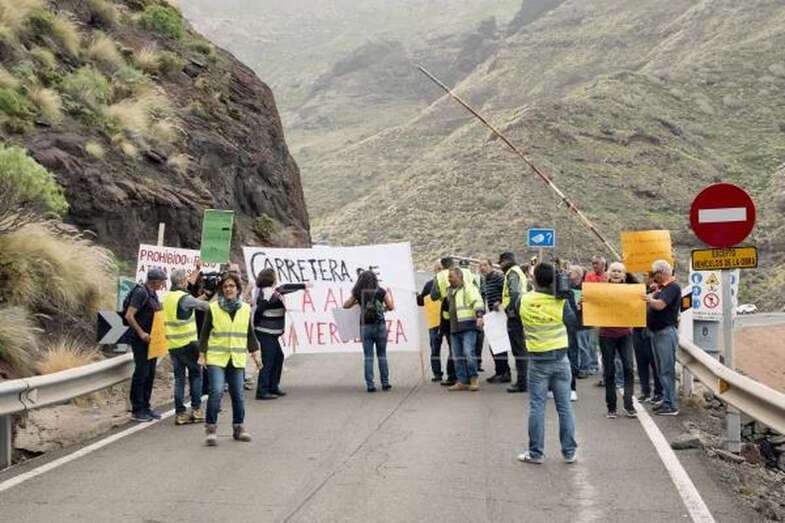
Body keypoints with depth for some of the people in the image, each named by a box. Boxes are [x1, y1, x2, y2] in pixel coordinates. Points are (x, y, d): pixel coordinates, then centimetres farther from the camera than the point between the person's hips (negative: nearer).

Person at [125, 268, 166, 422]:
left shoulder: (153, 293, 12)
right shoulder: (140, 292, -15)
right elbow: (129, 315, -19)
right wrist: (141, 333, -19)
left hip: (151, 339, 9)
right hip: (141, 340, -9)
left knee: (150, 374, 11)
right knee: (141, 373, -4)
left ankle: (145, 407, 20)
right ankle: (137, 410, 4)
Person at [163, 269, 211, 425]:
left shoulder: (167, 297, 9)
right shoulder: (184, 298, -14)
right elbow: (204, 305, -10)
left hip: (172, 344, 7)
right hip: (187, 342, -7)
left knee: (179, 378, 10)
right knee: (195, 374, 7)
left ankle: (180, 413, 10)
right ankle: (196, 409, 7)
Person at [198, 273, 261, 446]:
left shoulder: (245, 309, 8)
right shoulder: (213, 308, -1)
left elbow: (250, 334, 13)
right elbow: (205, 333, 3)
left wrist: (255, 355, 8)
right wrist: (202, 355, -2)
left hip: (237, 359, 3)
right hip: (216, 358, -3)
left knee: (238, 394, 6)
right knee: (216, 391, -15)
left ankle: (238, 428, 21)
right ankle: (211, 428, -3)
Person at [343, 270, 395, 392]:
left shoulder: (358, 293, 0)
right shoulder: (381, 292, -1)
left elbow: (345, 305, 10)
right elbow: (391, 307, 3)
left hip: (365, 327, 0)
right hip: (380, 326, 0)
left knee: (368, 357, 5)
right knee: (382, 355, 11)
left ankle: (370, 385, 2)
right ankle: (385, 383, 12)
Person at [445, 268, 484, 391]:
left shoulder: (468, 288, -5)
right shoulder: (450, 291, 20)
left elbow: (477, 302, -17)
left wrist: (479, 316, -31)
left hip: (468, 327, -8)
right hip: (454, 328, 8)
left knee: (469, 353, -13)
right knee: (458, 357, 7)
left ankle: (474, 379, 0)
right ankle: (462, 381, 12)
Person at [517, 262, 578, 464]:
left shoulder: (524, 301, -10)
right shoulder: (561, 302, -12)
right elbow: (573, 322, 4)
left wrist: (535, 290, 14)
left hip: (537, 360, 0)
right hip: (560, 359, 0)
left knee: (537, 407, 6)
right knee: (564, 407, 9)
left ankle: (536, 453, 11)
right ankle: (569, 451, 16)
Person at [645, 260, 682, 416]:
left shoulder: (673, 287, -11)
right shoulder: (660, 288, 17)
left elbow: (659, 305, -22)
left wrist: (648, 298, -10)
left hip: (667, 331, -9)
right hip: (657, 332, 9)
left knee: (667, 369, -8)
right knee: (661, 369, 13)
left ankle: (671, 406, -5)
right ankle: (666, 400, 21)